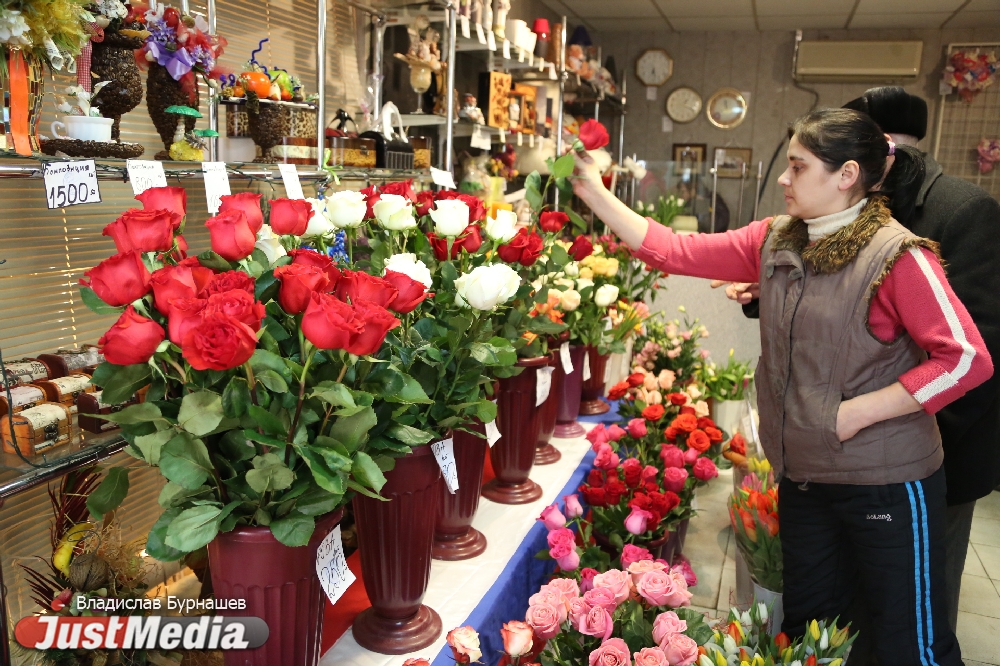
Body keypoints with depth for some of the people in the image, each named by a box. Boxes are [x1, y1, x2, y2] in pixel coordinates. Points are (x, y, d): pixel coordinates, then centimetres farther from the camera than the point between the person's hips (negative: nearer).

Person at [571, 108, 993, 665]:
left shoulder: (897, 256, -16)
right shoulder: (775, 243, 2)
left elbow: (967, 359, -18)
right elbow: (676, 252, -1)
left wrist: (858, 411, -20)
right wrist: (595, 194, -4)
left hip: (887, 485, -6)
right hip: (805, 477, 6)